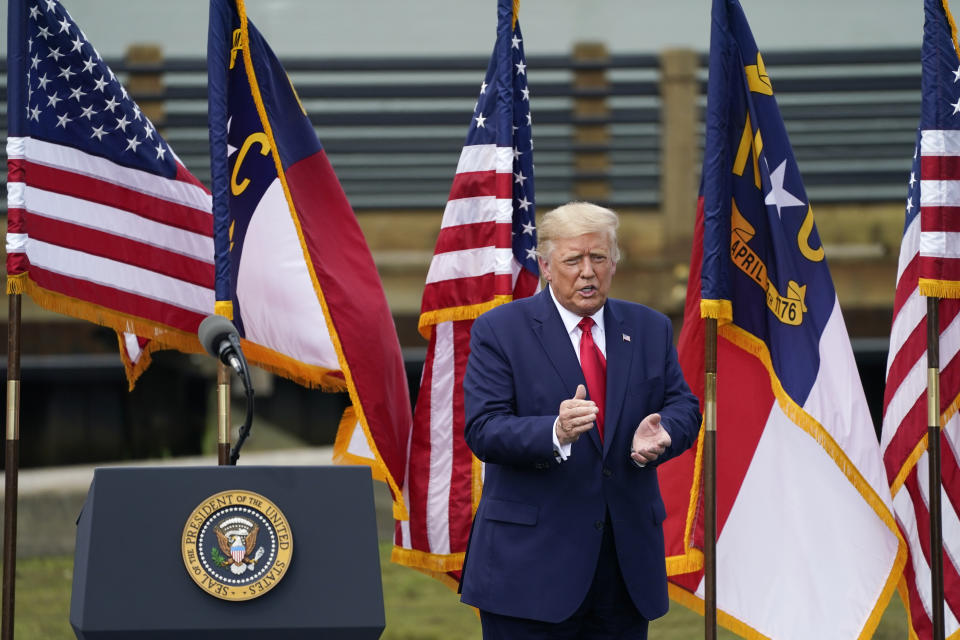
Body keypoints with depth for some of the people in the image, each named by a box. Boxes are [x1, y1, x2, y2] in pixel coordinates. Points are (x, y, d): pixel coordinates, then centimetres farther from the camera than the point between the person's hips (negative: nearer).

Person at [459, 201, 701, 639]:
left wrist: (658, 434, -16)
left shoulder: (650, 329, 12)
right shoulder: (499, 331, -3)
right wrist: (556, 433, -30)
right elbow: (482, 430, -12)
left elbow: (683, 407, 9)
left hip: (628, 559, 4)